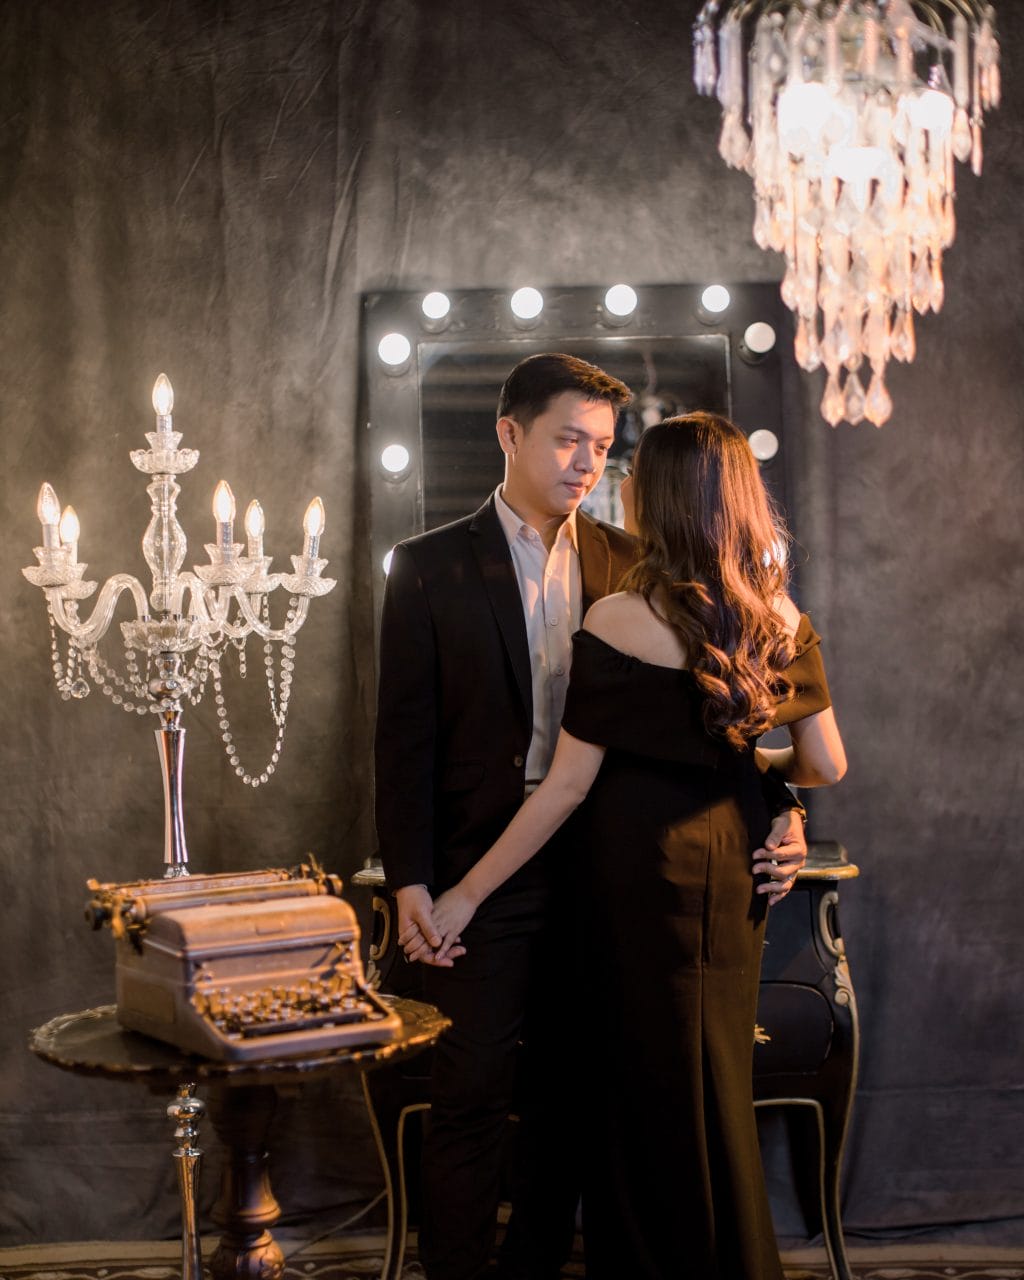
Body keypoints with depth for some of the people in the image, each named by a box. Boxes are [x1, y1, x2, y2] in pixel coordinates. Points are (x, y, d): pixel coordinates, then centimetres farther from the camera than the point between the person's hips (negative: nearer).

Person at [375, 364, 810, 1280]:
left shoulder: (627, 565, 8)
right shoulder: (430, 567, 0)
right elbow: (405, 732, -4)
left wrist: (773, 803, -4)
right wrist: (410, 879, -11)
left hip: (598, 867, 3)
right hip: (485, 861, -3)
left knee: (567, 1091, 11)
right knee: (474, 1092, -1)